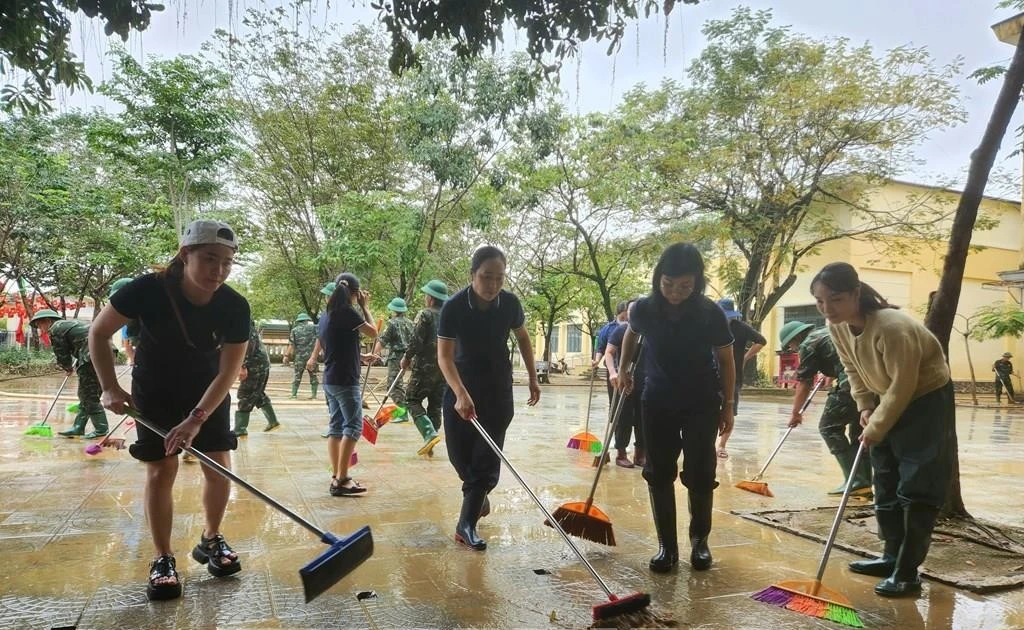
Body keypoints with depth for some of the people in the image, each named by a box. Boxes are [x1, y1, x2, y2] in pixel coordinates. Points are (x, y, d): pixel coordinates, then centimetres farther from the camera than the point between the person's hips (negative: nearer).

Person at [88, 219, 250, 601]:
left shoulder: (235, 307, -25)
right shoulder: (148, 291, -29)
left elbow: (228, 372, -22)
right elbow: (98, 333, -13)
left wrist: (197, 418, -30)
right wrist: (110, 388, -18)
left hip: (208, 391, 2)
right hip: (154, 392, -1)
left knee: (219, 467, -1)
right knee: (161, 471, -4)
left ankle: (210, 541, 22)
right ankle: (163, 559, 11)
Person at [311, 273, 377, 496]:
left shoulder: (325, 315, 12)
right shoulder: (347, 312, -14)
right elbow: (373, 333, -6)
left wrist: (362, 357, 22)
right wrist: (364, 307, 2)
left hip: (330, 379, 9)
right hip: (345, 380, -9)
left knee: (336, 427, 10)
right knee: (353, 427, -5)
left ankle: (336, 477, 14)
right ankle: (342, 480, -8)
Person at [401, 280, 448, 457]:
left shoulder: (425, 315, -9)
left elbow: (416, 341, -14)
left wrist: (406, 358, 0)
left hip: (425, 367, -6)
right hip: (445, 368, 6)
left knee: (413, 399, 3)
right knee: (435, 405, 11)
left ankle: (430, 434, -16)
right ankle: (430, 447, 14)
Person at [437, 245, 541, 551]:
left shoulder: (510, 303, -12)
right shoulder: (454, 307, -20)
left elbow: (523, 338, 7)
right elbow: (444, 356, -23)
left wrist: (533, 378, 9)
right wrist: (461, 394, -37)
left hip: (498, 390, 1)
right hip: (461, 388, -1)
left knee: (487, 456, -5)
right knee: (459, 454, 7)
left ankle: (466, 524, 3)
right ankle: (479, 494, 38)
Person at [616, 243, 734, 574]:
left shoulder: (711, 313, -18)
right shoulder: (644, 308, -14)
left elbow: (726, 361, -5)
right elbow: (631, 334, 11)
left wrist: (728, 405, -2)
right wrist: (623, 369, 11)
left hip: (701, 404, -1)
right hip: (657, 402, 2)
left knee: (700, 474, 2)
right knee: (659, 474, 2)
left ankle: (700, 540, 23)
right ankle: (667, 545, 14)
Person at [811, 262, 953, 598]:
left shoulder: (892, 327, -35)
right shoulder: (836, 325, -12)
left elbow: (903, 385, -28)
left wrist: (876, 428, -21)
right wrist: (865, 407, -4)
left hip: (926, 399, -8)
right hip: (888, 400, 8)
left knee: (917, 488, -8)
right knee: (886, 484, 13)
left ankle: (907, 572, 0)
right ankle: (892, 556, 26)